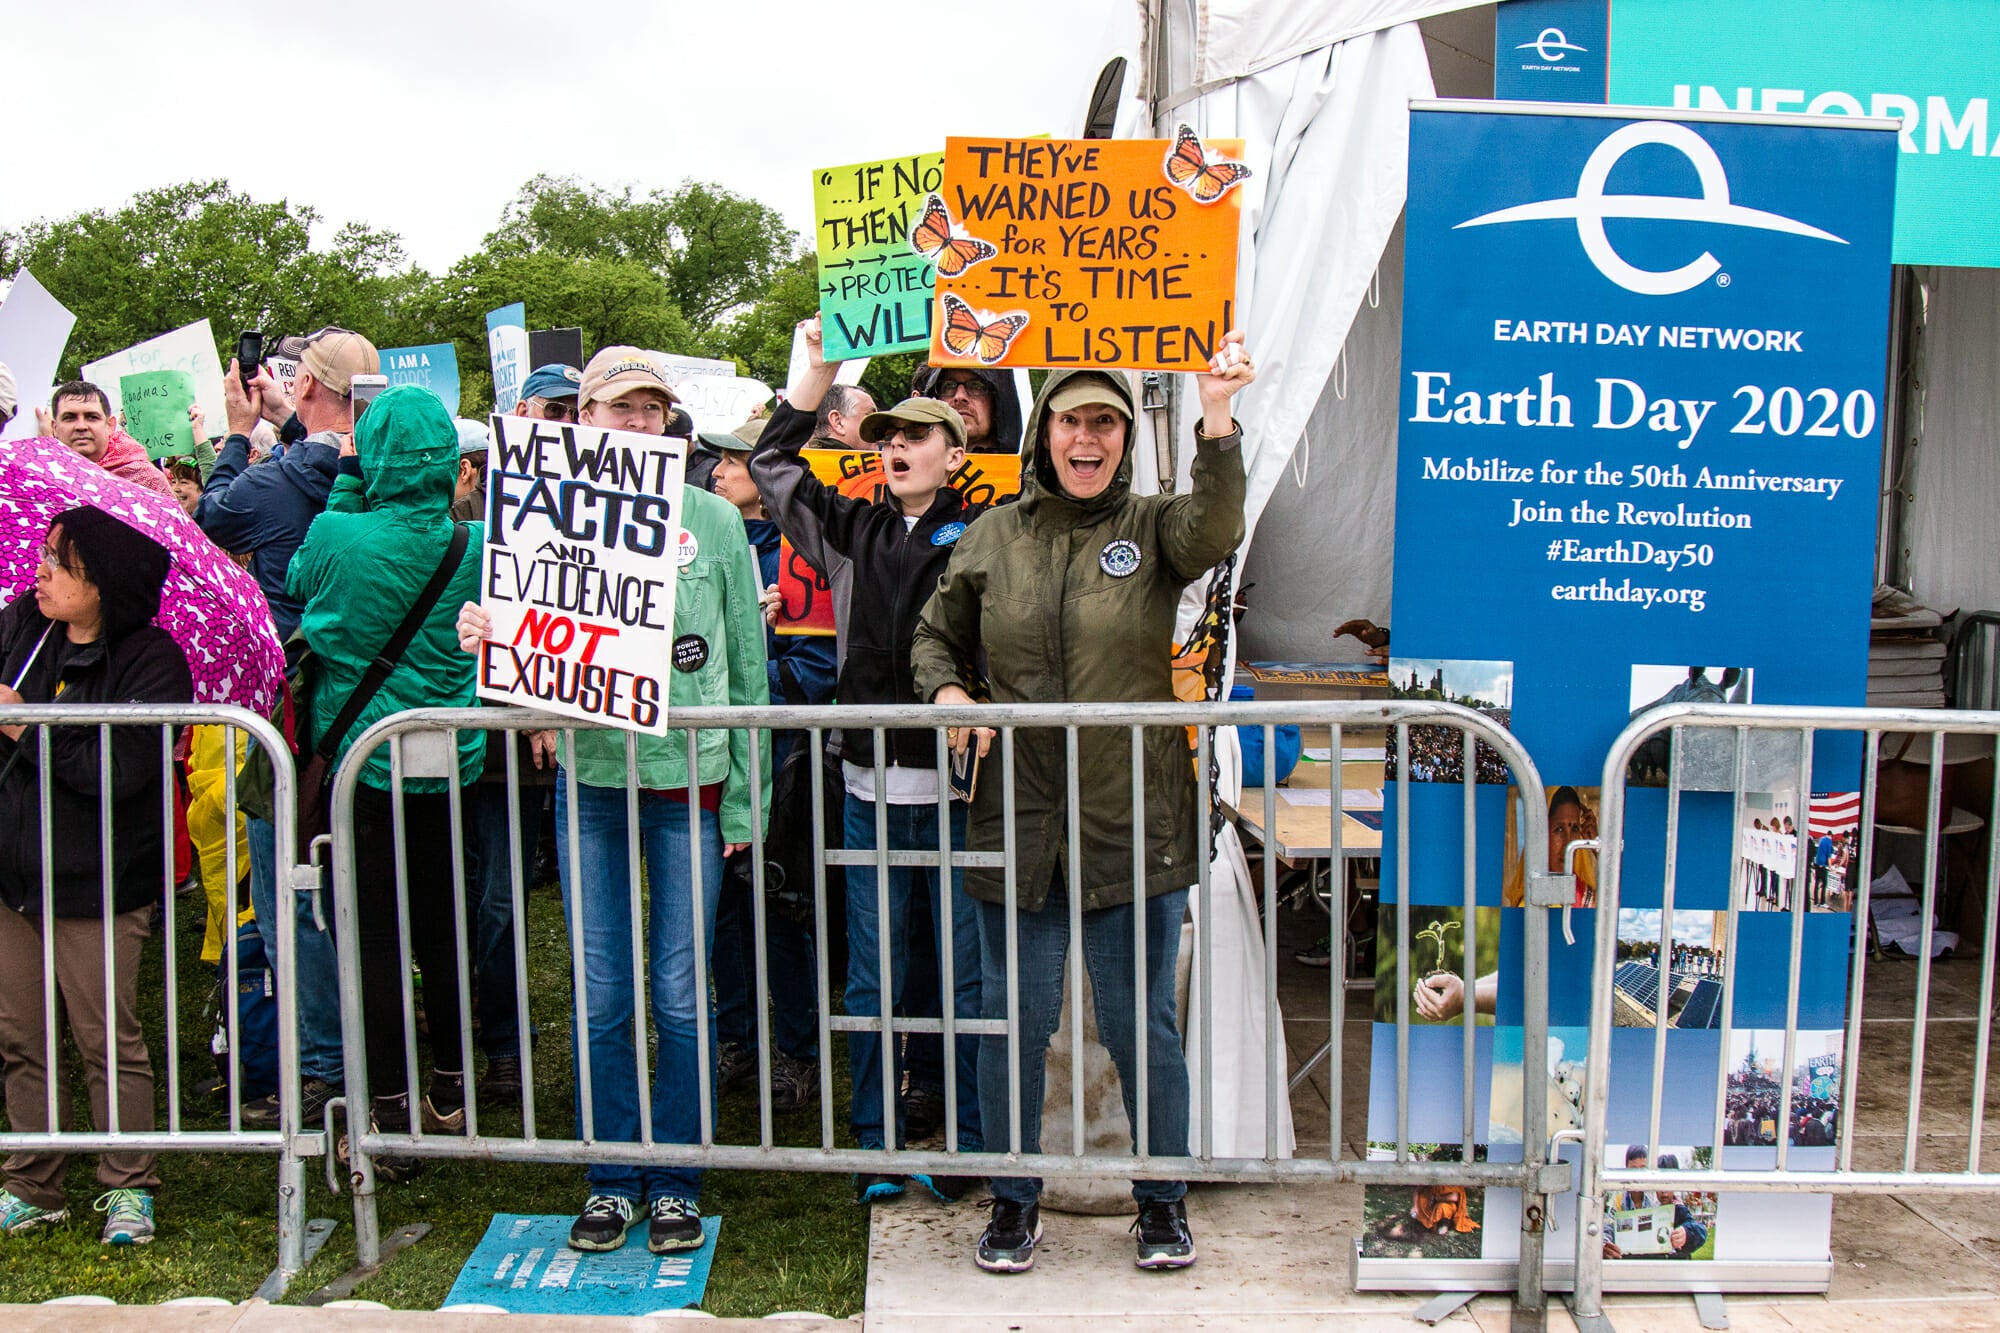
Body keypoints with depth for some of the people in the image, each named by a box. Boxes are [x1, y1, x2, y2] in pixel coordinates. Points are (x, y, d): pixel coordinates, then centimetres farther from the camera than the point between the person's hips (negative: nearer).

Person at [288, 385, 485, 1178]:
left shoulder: (337, 535, -16)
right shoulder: (475, 545, -8)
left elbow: (301, 580, 8)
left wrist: (345, 479, 8)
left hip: (359, 755, -3)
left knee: (374, 939, 3)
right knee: (443, 927, 16)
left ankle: (391, 1118, 8)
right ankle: (449, 1096, 28)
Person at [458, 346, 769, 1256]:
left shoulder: (711, 519, 3)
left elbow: (747, 665, 5)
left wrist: (742, 800, 3)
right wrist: (483, 640, -18)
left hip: (688, 778, -1)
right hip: (589, 778, 1)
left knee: (680, 995, 4)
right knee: (600, 995, 7)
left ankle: (675, 1182, 21)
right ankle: (611, 1179, 24)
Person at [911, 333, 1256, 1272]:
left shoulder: (1153, 528, 2)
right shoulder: (994, 536, 7)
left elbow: (1215, 532, -21)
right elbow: (936, 637, 18)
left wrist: (1215, 422, -36)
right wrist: (947, 693, -4)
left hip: (1135, 824, -1)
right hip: (1018, 819, 2)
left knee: (1140, 1021, 8)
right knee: (1015, 1017, 9)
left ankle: (1162, 1202, 27)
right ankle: (1014, 1202, 27)